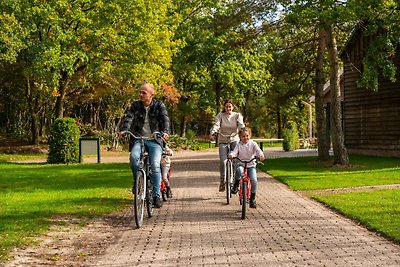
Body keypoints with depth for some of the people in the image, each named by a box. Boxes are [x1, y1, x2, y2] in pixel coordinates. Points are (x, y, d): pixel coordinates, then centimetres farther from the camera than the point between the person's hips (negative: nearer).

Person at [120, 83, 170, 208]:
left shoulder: (159, 105, 1)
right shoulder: (136, 105, 6)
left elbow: (165, 119, -13)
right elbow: (128, 117, -9)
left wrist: (165, 132, -34)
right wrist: (123, 130, -30)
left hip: (154, 140, -1)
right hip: (139, 139, 1)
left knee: (155, 165, -21)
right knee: (133, 157, -29)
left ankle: (156, 195, -12)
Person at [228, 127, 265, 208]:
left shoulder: (253, 144, 1)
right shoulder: (239, 145, 3)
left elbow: (258, 150, -15)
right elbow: (235, 151, -12)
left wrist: (261, 155, -38)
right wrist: (231, 155, -36)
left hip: (251, 166, 0)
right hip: (241, 164, 0)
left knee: (254, 180, -19)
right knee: (239, 170, -37)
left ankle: (253, 198, -2)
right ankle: (236, 185, -11)